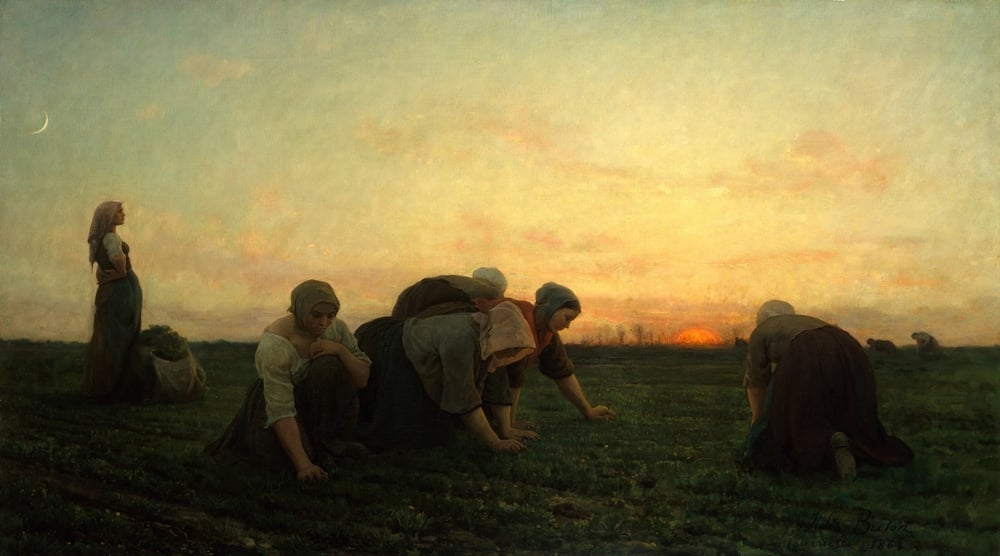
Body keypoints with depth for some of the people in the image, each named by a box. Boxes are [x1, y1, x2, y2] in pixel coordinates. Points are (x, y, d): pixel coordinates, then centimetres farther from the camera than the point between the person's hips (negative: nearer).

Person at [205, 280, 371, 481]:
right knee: (282, 453, -35)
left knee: (330, 366, -28)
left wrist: (340, 350, -32)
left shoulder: (336, 328, -15)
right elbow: (281, 411, -35)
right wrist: (303, 464, -43)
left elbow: (363, 380, -13)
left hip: (317, 399, 5)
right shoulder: (274, 345, -31)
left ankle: (330, 442, -12)